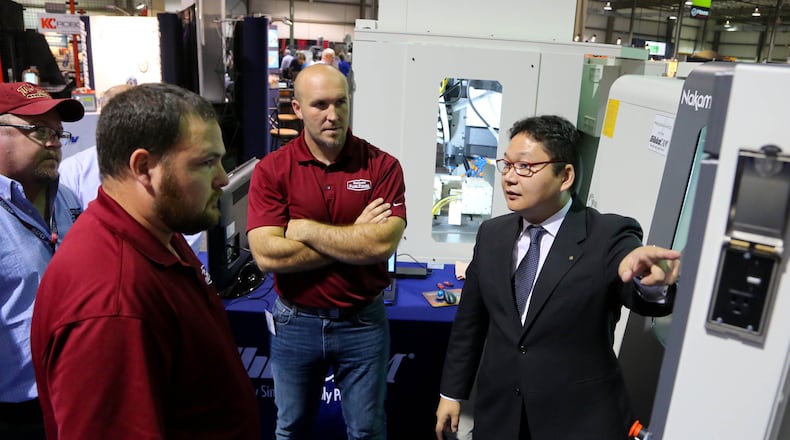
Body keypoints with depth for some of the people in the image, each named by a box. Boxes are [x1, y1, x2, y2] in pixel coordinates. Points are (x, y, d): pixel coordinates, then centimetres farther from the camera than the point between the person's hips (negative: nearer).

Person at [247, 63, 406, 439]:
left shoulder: (382, 166, -10)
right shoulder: (271, 170, -9)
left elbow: (383, 245, -22)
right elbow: (268, 256, -20)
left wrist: (304, 229, -17)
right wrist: (355, 239, -18)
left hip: (364, 322, 0)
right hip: (296, 323, 1)